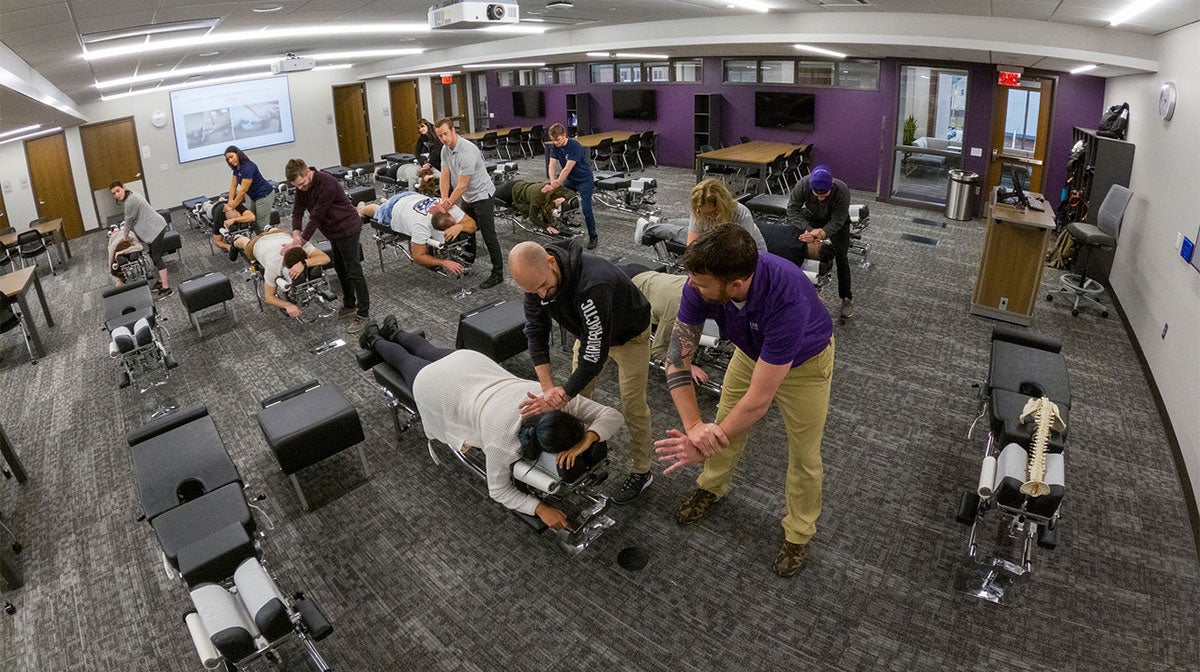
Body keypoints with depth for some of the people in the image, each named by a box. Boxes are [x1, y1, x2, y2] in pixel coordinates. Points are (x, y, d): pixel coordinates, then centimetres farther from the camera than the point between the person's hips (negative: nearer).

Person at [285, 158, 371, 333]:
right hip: (334, 230, 9)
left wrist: (301, 241, -24)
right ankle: (349, 305, 29)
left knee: (353, 271, -6)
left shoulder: (327, 184, -29)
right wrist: (296, 233, -18)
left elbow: (317, 216, -28)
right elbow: (298, 210, 0)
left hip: (347, 228, -9)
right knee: (340, 268, 16)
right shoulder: (302, 186, -3)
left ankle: (363, 314, -1)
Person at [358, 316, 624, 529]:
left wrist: (587, 439, -48)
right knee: (407, 362, 31)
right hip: (437, 388, -4)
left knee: (430, 353, 37)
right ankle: (374, 340, 57)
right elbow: (498, 490, -26)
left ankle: (394, 332, 63)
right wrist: (540, 509, -35)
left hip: (472, 363, 4)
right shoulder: (503, 442, -42)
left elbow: (612, 415, -30)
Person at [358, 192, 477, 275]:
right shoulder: (421, 225, -51)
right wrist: (444, 263, -54)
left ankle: (384, 201, 63)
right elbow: (418, 257, -43)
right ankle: (362, 208, 64)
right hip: (392, 210, -3)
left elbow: (472, 224, -36)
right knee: (377, 211, 34)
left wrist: (459, 226, -58)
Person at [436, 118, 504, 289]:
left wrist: (447, 205, -20)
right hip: (467, 197, 9)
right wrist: (444, 199, -19)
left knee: (488, 235, -9)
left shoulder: (467, 151, -28)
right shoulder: (445, 149, 0)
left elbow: (462, 185, -26)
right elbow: (445, 176, -2)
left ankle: (497, 274, -4)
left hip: (482, 195, -9)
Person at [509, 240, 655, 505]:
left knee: (632, 406, -1)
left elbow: (596, 351, -38)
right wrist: (548, 387, -24)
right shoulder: (535, 277, -23)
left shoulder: (593, 285, -46)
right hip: (589, 330, 6)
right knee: (578, 395, 10)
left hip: (630, 335, -6)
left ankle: (642, 472, 17)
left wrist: (562, 395, -32)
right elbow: (536, 333, -15)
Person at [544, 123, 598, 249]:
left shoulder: (575, 146, -27)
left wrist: (556, 185, -33)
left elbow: (567, 169, -31)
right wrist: (552, 181, -33)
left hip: (584, 180, -7)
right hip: (570, 180, 7)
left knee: (586, 209, -16)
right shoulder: (555, 146, -6)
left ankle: (593, 237, -1)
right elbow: (551, 165, -13)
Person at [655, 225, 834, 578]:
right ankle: (712, 487, 44)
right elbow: (677, 357, -25)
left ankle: (799, 532, 32)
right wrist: (694, 427, -38)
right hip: (753, 349, 4)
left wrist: (704, 448, -32)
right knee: (725, 424, 14)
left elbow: (759, 398, -38)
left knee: (804, 455, 6)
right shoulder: (700, 283, -32)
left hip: (805, 360, -4)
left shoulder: (787, 300, -45)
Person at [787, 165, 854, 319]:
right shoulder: (803, 184, -34)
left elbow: (837, 222, -30)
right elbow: (793, 209, -27)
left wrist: (822, 233, -48)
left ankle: (847, 298, -1)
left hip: (836, 222, -2)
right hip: (812, 217, 2)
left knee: (841, 256, -15)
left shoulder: (842, 191, -37)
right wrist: (809, 230, -39)